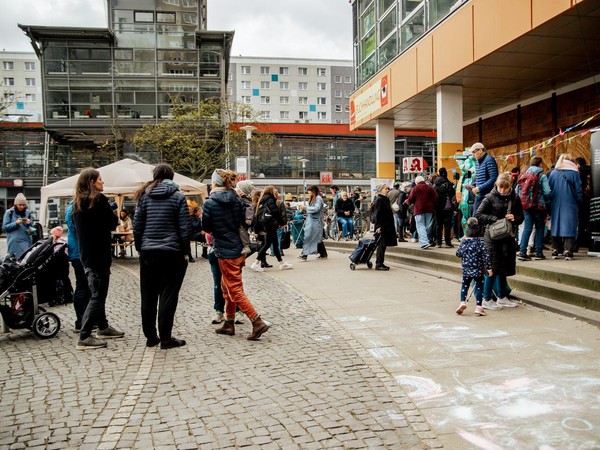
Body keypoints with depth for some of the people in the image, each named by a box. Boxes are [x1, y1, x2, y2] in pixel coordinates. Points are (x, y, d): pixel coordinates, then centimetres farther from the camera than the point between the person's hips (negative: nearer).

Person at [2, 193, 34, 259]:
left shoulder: (28, 213, 11)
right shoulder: (9, 213, 1)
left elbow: (31, 227, 14)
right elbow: (4, 228, -1)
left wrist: (29, 224, -9)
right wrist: (16, 223, -14)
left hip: (26, 242, 3)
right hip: (14, 242, -3)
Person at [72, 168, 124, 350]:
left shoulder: (77, 202, 10)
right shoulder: (99, 199, -13)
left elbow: (77, 226, 17)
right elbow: (113, 223, -9)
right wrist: (112, 214, 10)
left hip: (85, 253, 9)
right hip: (99, 254, -9)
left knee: (98, 292, 20)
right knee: (97, 295, -5)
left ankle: (103, 327, 31)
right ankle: (84, 337, -6)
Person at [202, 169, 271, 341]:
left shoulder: (210, 203, -13)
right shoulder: (236, 200, 2)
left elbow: (206, 227, -3)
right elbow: (244, 221, 3)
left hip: (225, 252, -7)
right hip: (239, 248, 7)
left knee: (235, 291, -2)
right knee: (227, 287, 19)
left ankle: (258, 322, -8)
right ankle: (229, 324, 28)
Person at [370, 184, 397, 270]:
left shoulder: (385, 199, 16)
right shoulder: (379, 200, -12)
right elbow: (377, 214, -17)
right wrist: (378, 226, -22)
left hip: (387, 226, 9)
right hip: (381, 226, -9)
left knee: (383, 245, 11)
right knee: (381, 245, -6)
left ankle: (380, 263, 17)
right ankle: (378, 264, -1)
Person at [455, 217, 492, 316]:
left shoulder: (463, 242, -4)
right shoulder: (480, 243, -11)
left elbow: (458, 253, 6)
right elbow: (486, 256, -13)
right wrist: (489, 268, -7)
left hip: (466, 270, 3)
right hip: (478, 270, -3)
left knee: (464, 286, 18)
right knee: (479, 287, 5)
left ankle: (463, 302, 6)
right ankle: (479, 307, 3)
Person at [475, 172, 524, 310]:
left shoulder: (515, 198, 3)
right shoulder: (490, 198, -8)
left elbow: (521, 217, 10)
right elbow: (478, 215, -10)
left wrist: (514, 218, -12)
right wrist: (495, 219, -19)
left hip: (508, 237, 5)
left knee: (504, 268, 12)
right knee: (494, 268, -4)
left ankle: (502, 298, 26)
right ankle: (486, 300, 6)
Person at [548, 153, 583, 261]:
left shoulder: (553, 173, 2)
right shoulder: (574, 173, -5)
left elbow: (548, 190, 4)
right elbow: (579, 191, -4)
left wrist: (550, 206, 11)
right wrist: (579, 203, 9)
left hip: (555, 206, 3)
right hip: (570, 206, -3)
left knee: (555, 226, 10)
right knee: (569, 227, 0)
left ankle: (555, 251, 13)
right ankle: (568, 251, -7)